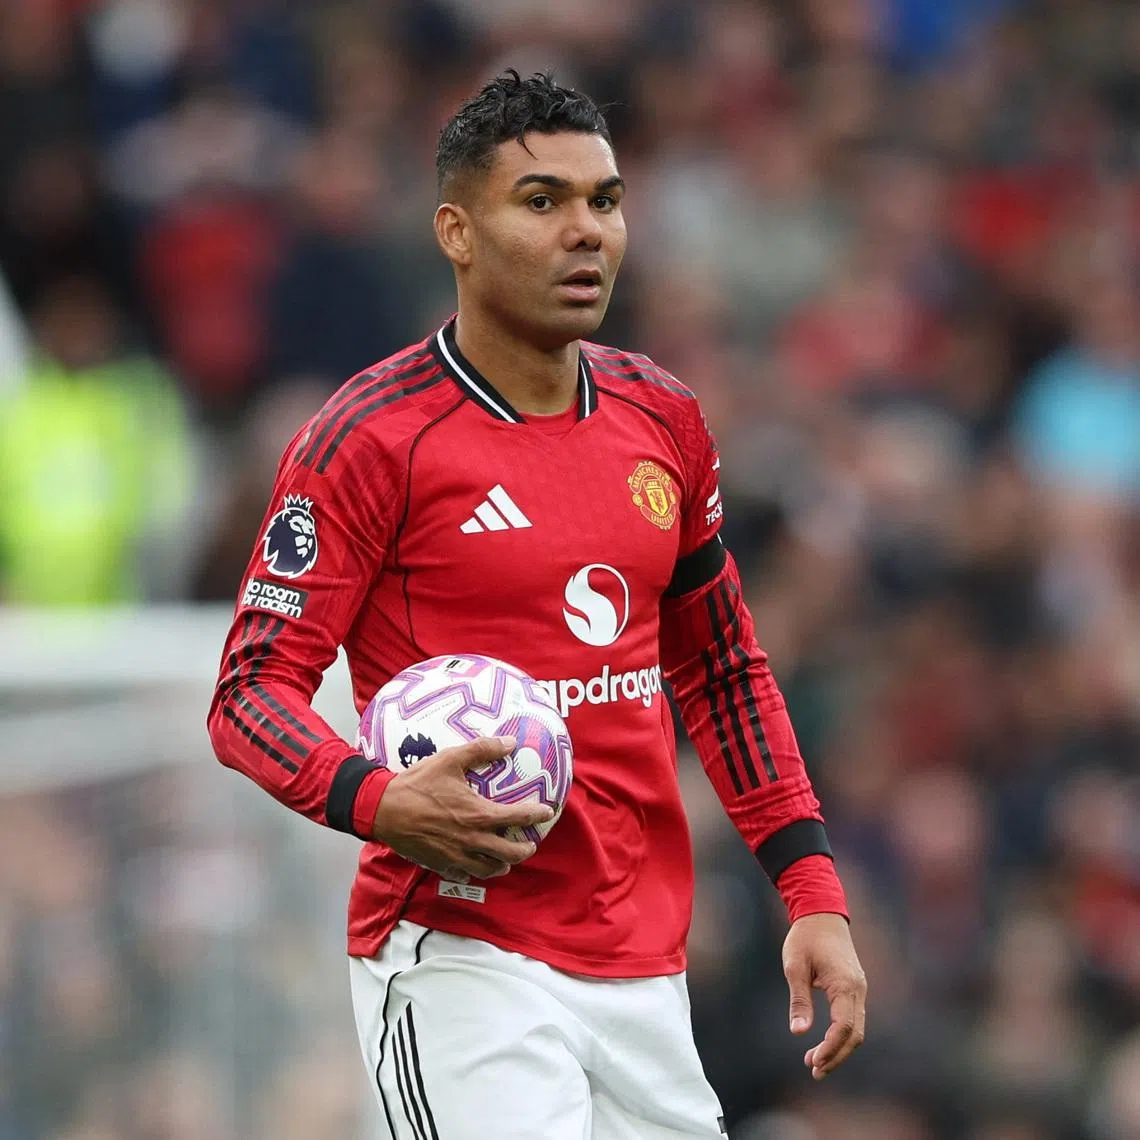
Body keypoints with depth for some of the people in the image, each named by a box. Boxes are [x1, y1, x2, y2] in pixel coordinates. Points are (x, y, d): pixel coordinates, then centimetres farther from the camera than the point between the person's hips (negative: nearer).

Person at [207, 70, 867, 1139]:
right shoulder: (368, 439, -7)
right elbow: (251, 691, -8)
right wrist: (380, 803, -27)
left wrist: (812, 892, 12)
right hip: (459, 960, -6)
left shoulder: (663, 419, 11)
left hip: (644, 971, 6)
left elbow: (723, 670, 20)